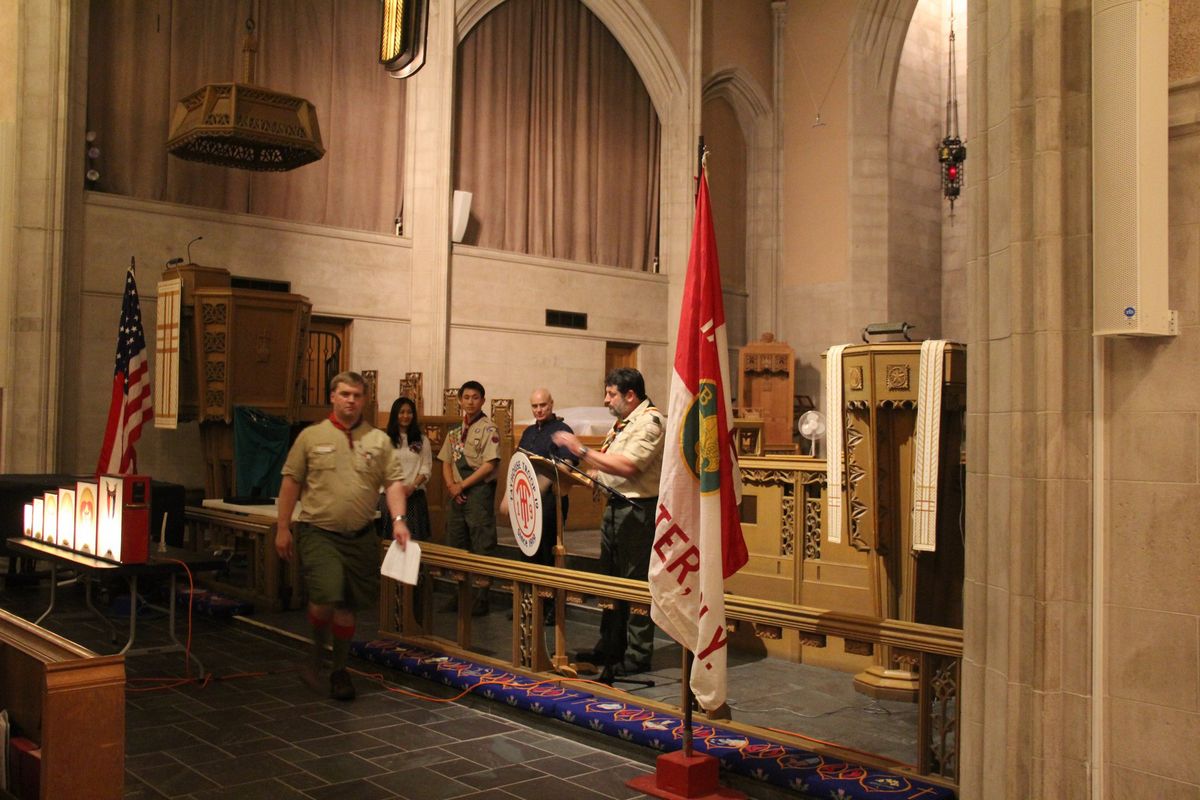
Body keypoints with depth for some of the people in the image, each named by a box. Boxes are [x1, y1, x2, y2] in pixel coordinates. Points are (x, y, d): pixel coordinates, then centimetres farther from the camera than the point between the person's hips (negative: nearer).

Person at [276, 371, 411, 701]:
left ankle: (339, 669, 27)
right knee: (325, 599, -16)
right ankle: (316, 657, 13)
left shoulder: (379, 440, 5)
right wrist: (283, 528, 0)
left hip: (360, 536, 3)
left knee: (347, 605, 10)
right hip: (318, 533, -2)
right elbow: (291, 482, 3)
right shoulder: (311, 436, 1)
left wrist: (398, 519, -12)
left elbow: (393, 482, 2)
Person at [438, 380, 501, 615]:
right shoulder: (455, 431, 15)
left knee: (482, 547, -4)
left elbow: (489, 465, -14)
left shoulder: (488, 429, -6)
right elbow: (446, 461, 15)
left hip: (479, 491, -7)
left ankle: (481, 599, 2)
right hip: (456, 494, 7)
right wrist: (451, 485, -3)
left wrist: (462, 485, -12)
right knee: (456, 545, 11)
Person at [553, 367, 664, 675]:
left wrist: (581, 450, -22)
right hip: (615, 507, 10)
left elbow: (627, 466, -25)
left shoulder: (650, 421, -14)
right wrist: (590, 473, 7)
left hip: (638, 510, -10)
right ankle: (610, 647, 28)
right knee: (610, 580, 16)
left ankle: (637, 655, 4)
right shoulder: (623, 422, 17)